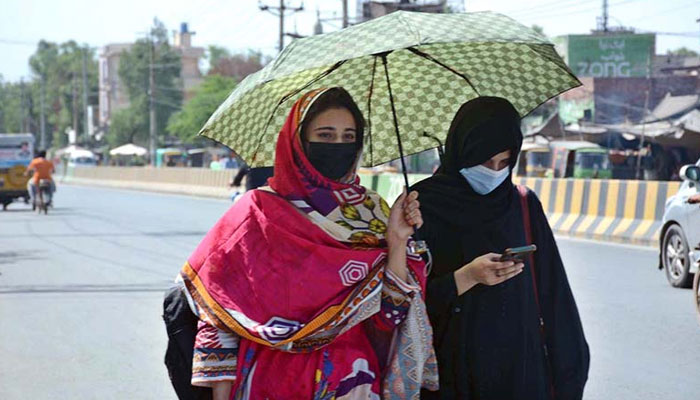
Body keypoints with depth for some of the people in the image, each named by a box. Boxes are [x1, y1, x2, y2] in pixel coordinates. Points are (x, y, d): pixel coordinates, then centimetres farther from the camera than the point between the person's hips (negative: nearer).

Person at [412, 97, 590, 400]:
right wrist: (468, 277, -21)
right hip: (449, 371, -3)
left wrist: (566, 374, 1)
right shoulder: (422, 207, -5)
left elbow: (551, 294, 6)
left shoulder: (524, 207, 6)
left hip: (520, 368, 3)